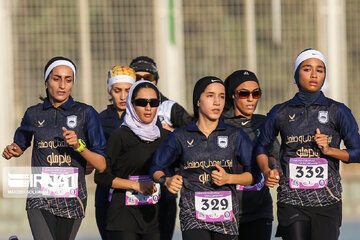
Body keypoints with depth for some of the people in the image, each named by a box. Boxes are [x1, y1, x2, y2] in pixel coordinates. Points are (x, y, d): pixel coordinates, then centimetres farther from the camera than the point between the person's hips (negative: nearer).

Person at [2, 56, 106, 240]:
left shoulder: (86, 113, -1)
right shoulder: (34, 114, 6)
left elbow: (101, 166, -4)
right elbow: (21, 145, 27)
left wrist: (79, 146, -20)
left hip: (72, 199, 1)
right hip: (40, 200, 0)